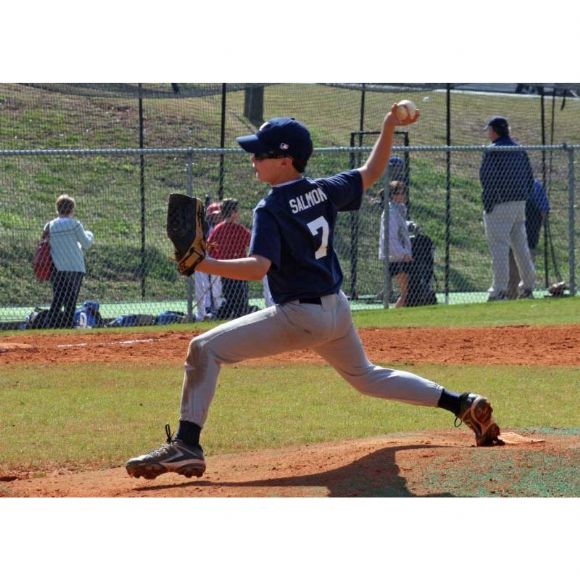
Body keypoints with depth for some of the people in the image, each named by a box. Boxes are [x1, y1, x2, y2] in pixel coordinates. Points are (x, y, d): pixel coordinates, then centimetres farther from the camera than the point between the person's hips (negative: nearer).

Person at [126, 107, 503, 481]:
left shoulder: (271, 210, -16)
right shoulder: (324, 192, 4)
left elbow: (258, 268, -29)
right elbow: (372, 173, 20)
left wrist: (203, 264, -35)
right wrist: (389, 129, 19)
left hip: (300, 317, -8)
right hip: (337, 310, 8)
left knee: (204, 349, -9)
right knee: (366, 377, 32)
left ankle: (186, 445, -21)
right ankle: (463, 404, 26)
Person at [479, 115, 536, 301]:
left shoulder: (493, 151, -10)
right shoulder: (520, 150, 14)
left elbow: (487, 178, -17)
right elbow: (530, 177, 16)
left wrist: (487, 204, -13)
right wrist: (523, 197, 18)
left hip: (500, 204, -8)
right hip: (520, 202, 8)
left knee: (498, 246, -8)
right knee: (520, 245, 16)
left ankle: (499, 289, -13)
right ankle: (528, 287, 20)